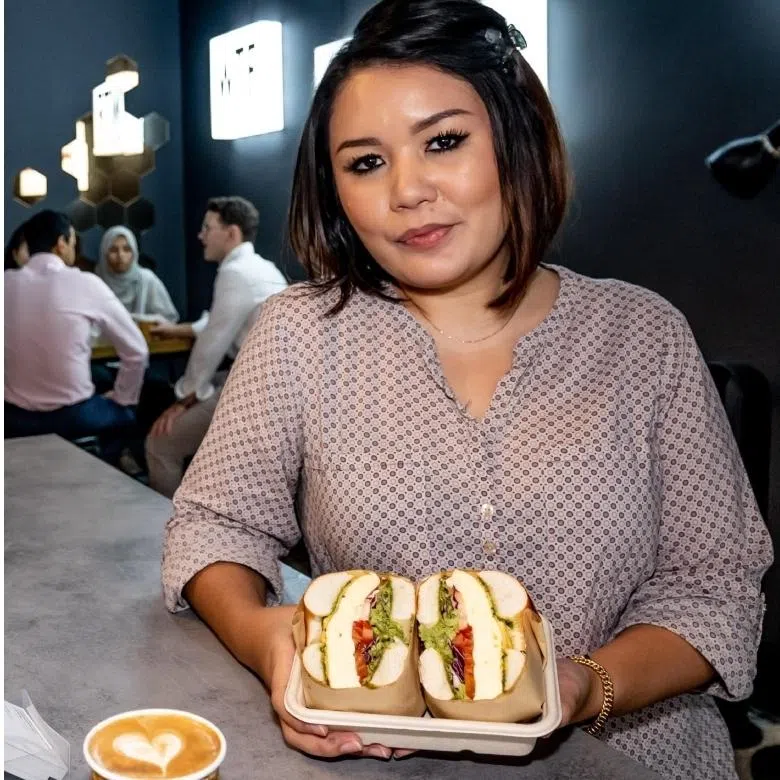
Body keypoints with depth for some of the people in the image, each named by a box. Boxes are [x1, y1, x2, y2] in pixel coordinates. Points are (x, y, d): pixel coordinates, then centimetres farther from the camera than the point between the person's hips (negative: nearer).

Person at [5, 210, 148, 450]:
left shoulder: (6, 283, -2)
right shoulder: (85, 283, -9)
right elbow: (136, 351, -4)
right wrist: (121, 400, 11)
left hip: (13, 418, 3)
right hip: (73, 417, -2)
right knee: (127, 412, 27)